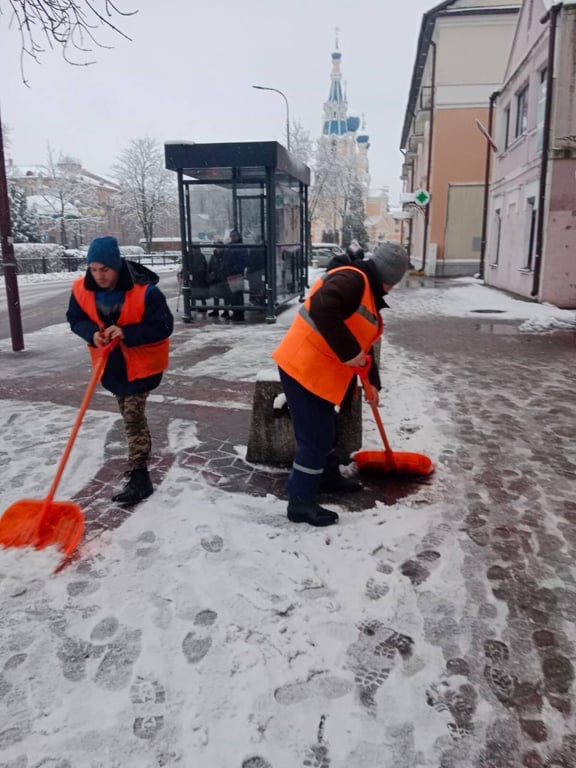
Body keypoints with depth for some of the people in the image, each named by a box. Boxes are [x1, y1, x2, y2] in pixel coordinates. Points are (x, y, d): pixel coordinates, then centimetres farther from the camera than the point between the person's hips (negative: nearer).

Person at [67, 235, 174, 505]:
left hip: (140, 363, -6)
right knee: (130, 415, 21)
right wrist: (92, 333, -21)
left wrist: (126, 333, -34)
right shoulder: (82, 290, -9)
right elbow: (75, 319, 2)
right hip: (111, 363, 6)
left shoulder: (144, 291, -25)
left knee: (133, 417, -9)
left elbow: (163, 326, -23)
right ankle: (140, 457, 42)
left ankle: (139, 477, -2)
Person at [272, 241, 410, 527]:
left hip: (316, 372, 10)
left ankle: (328, 477, 43)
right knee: (314, 436, -4)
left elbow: (364, 344, 23)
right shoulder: (352, 279, -17)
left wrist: (372, 382, 20)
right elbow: (321, 309, -35)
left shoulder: (369, 294, 17)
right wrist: (349, 352, -29)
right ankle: (300, 502, 7)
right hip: (302, 369, -10)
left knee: (324, 430, 24)